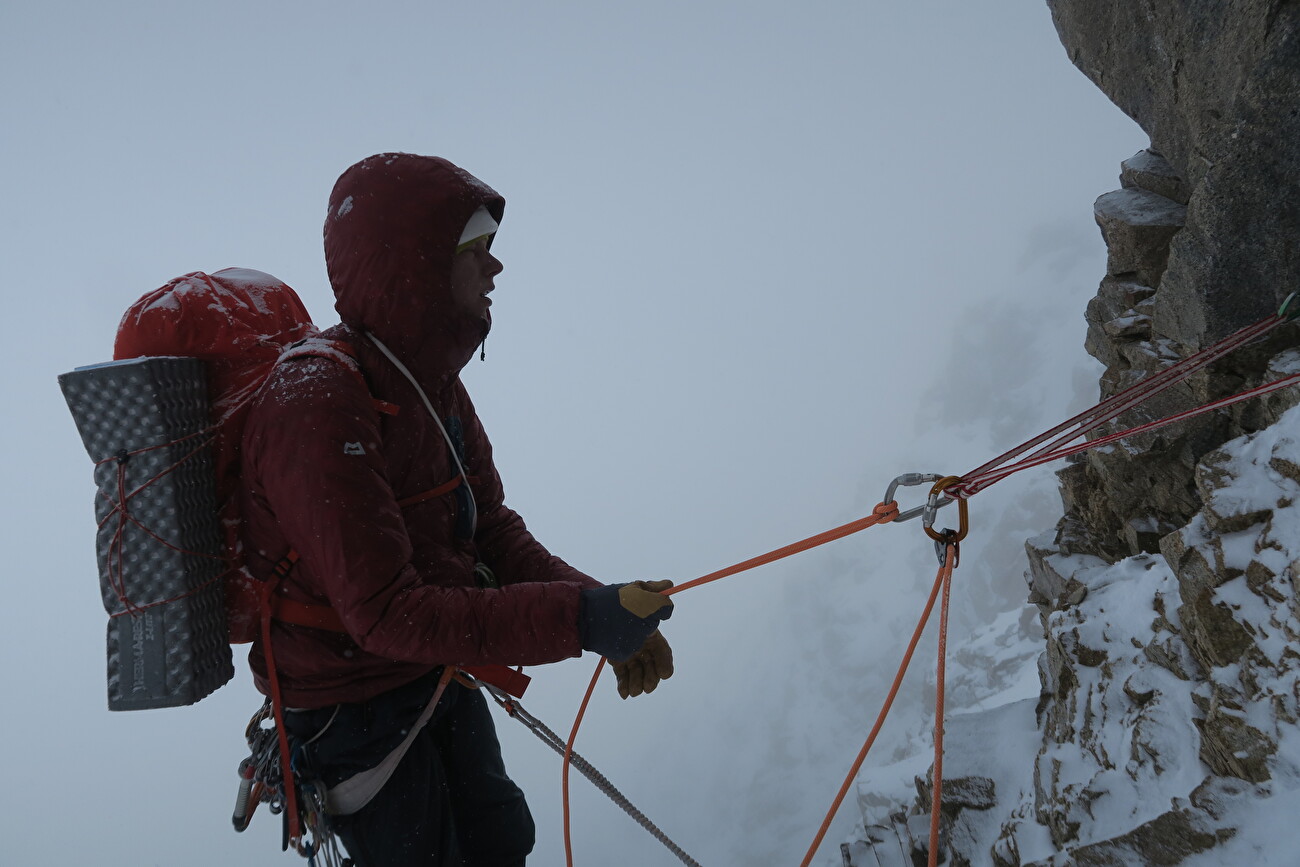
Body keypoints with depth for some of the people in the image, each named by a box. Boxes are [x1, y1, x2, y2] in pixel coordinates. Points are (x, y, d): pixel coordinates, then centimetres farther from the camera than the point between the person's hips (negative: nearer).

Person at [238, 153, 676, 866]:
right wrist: (574, 620, -39)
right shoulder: (316, 408, -31)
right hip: (356, 711, -8)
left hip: (440, 675, 8)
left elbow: (493, 531, -1)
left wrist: (605, 611, -16)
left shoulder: (432, 380, 0)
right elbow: (386, 614, -35)